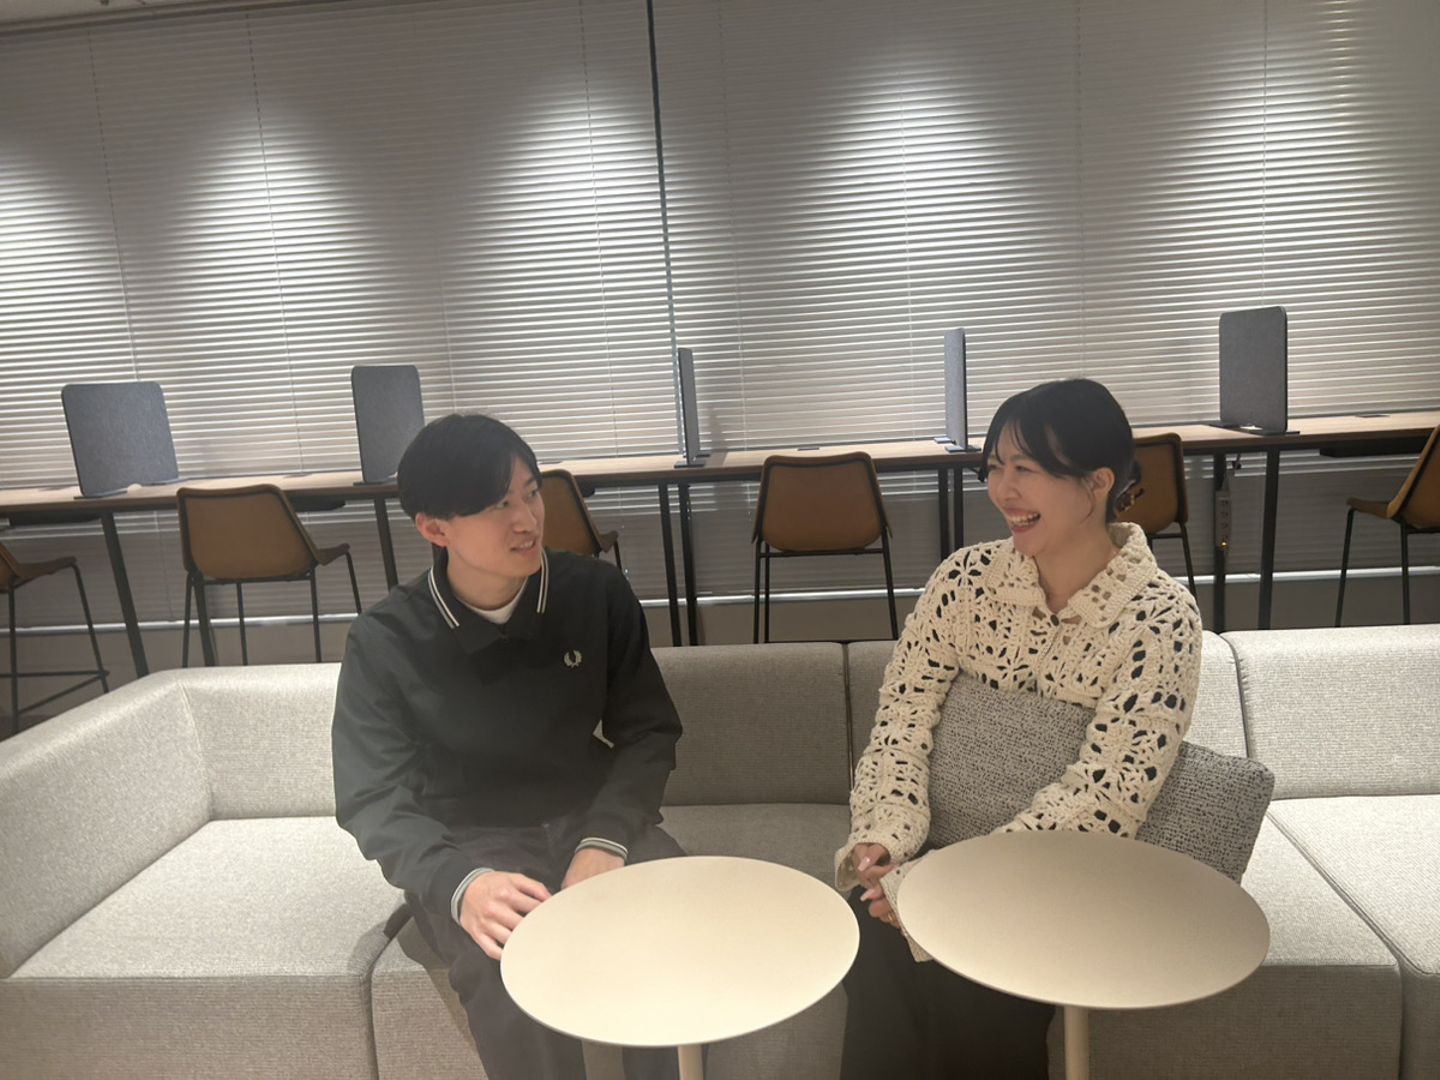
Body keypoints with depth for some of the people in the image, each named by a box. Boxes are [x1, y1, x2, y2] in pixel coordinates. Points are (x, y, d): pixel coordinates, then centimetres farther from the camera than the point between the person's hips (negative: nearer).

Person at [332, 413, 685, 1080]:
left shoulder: (596, 592, -4)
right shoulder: (385, 641, -9)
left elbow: (649, 731, 0)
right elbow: (373, 800, -9)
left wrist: (604, 842, -18)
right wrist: (459, 884, -29)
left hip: (592, 821, 2)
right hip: (467, 849, -1)